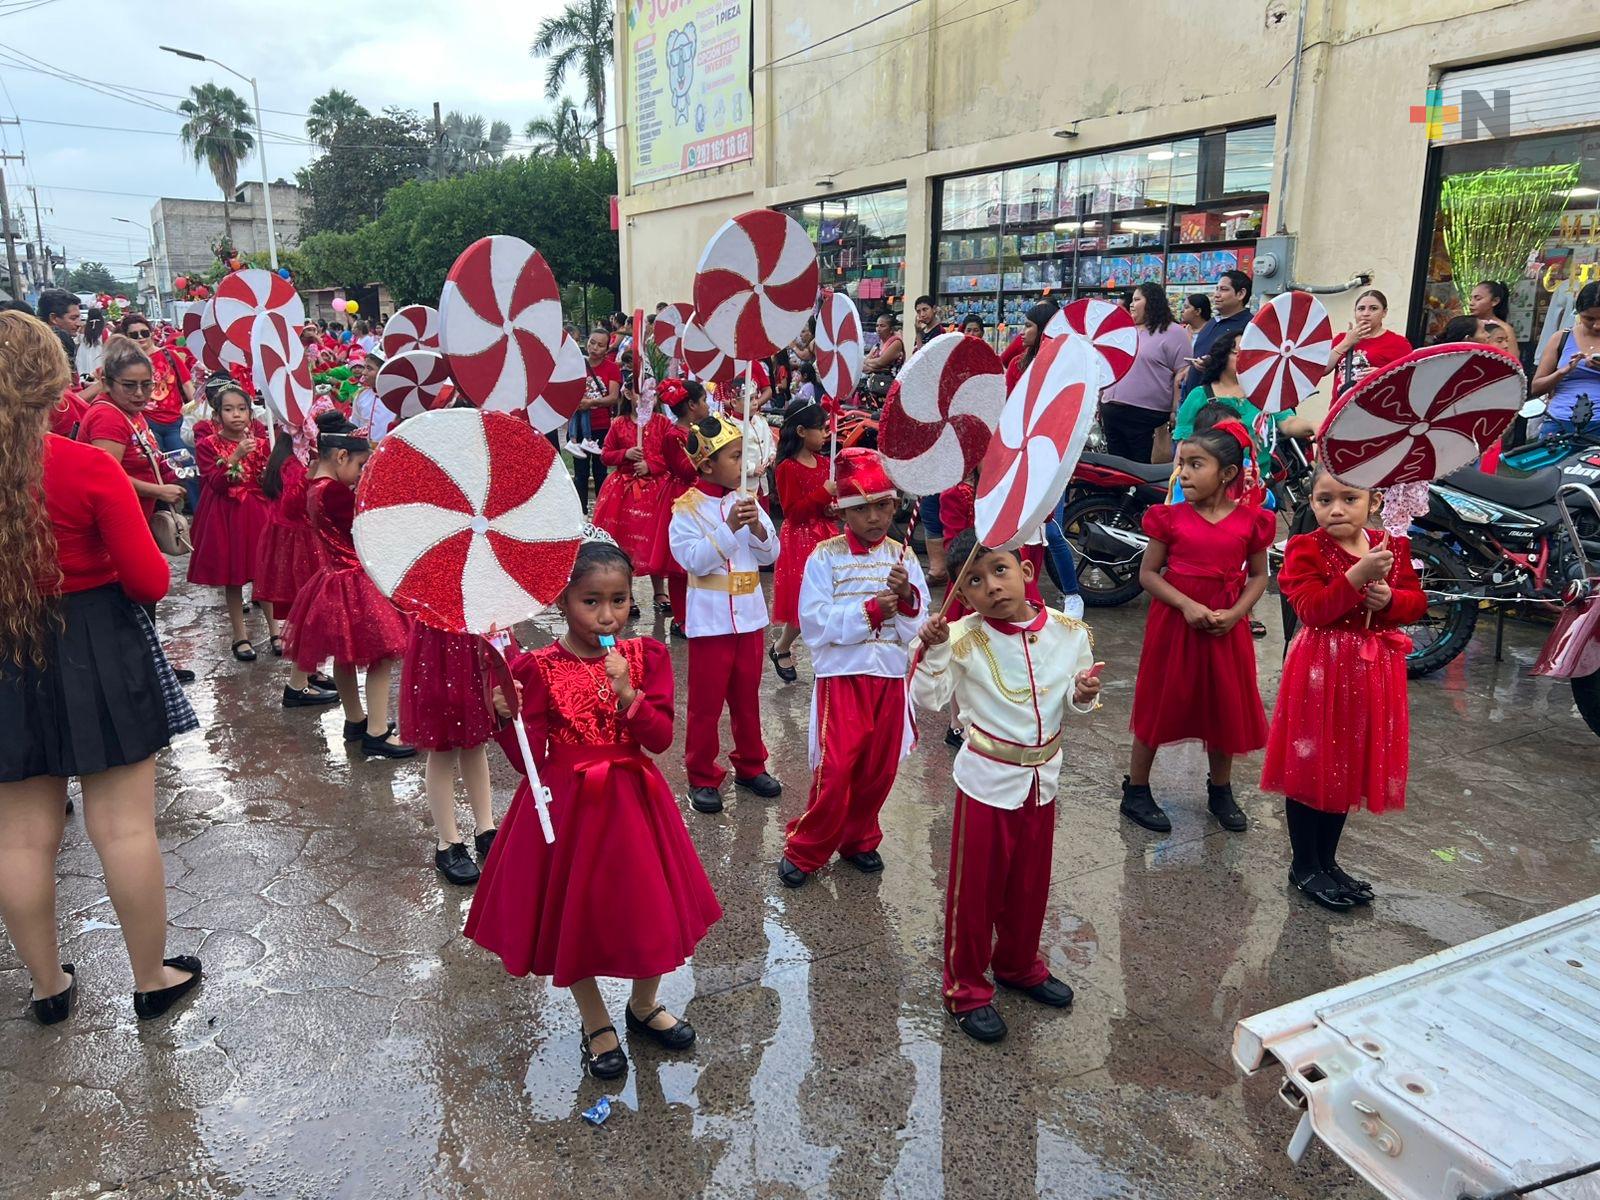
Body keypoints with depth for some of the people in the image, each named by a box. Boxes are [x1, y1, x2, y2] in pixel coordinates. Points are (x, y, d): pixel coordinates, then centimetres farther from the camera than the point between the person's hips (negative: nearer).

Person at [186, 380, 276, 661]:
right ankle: (240, 635, 17)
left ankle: (274, 629, 18)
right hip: (226, 516, -2)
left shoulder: (259, 440, 6)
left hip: (259, 512, 2)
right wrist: (236, 456, -23)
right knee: (231, 578, 6)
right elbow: (215, 483, -15)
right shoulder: (207, 445, -4)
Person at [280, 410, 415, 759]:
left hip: (338, 577, 11)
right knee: (381, 655, -4)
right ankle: (376, 734, -1)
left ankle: (355, 720, 35)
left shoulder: (316, 488, 9)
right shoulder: (334, 492, -22)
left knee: (346, 656, 20)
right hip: (354, 583, -11)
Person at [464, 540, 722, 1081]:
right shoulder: (538, 667, -11)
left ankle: (644, 1006, 41)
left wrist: (628, 695, -25)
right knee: (575, 915, 11)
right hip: (567, 804, -2)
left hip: (632, 800, 2)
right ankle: (596, 1025, 37)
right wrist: (508, 719, -30)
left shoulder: (646, 656, -4)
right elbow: (530, 761, -13)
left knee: (652, 909, 12)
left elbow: (661, 738, -11)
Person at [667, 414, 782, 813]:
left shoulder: (747, 500, 4)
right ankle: (702, 777, 18)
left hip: (750, 615, 5)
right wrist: (729, 528, -26)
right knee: (706, 701, 5)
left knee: (747, 696, 17)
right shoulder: (688, 508, -10)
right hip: (710, 619, -5)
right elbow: (694, 560, -19)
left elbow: (770, 556, 3)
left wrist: (757, 528, -16)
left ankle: (750, 766, 32)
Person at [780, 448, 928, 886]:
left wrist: (906, 599, -19)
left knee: (879, 768, 12)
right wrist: (870, 610, -18)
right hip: (841, 675, -4)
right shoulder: (825, 556, -6)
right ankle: (805, 850, 13)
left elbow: (919, 629, 1)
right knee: (835, 768, -5)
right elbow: (815, 622, -14)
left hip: (891, 676, 4)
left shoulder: (902, 557, 3)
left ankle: (858, 839, 33)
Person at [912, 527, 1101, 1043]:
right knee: (975, 888, 7)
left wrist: (1083, 694, -16)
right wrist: (933, 650, -33)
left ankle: (1019, 965, 44)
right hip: (987, 781, -4)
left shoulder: (1068, 632, -6)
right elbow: (926, 698, -19)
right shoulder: (965, 638, -16)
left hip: (1042, 780, 4)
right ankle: (966, 987, 26)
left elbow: (1073, 702, 6)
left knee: (1030, 885, 20)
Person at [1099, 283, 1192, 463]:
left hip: (1145, 415, -6)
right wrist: (1101, 402, 19)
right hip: (1112, 411, 7)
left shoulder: (1173, 333, -2)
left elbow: (1182, 375, -7)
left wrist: (1176, 412, -14)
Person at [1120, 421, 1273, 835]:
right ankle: (1135, 791, 21)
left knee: (1225, 707, 13)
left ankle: (1220, 791, 34)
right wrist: (1187, 605, -18)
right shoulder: (1171, 517, -6)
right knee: (1159, 706, 7)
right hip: (1174, 621, -2)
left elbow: (1258, 575, 6)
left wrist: (1234, 613, -11)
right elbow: (1148, 573, -5)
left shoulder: (1251, 521, -3)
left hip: (1225, 627, 2)